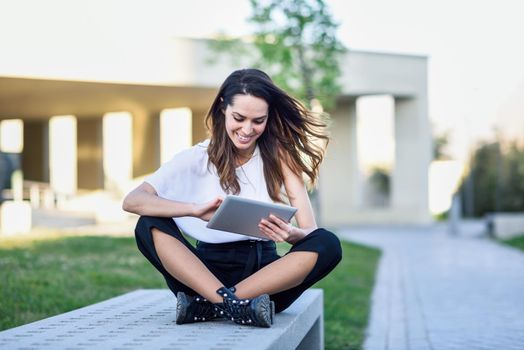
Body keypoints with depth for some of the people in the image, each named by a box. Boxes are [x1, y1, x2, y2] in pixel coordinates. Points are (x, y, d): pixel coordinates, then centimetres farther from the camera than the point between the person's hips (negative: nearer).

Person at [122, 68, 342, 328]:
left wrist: (292, 234, -34)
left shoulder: (278, 156, -1)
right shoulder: (196, 159, -2)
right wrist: (196, 210, -34)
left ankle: (207, 306, -29)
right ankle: (232, 305, -36)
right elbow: (131, 201, -17)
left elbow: (311, 230, -8)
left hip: (265, 277, 1)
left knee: (328, 244, -26)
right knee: (149, 226, -23)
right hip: (207, 272, 0)